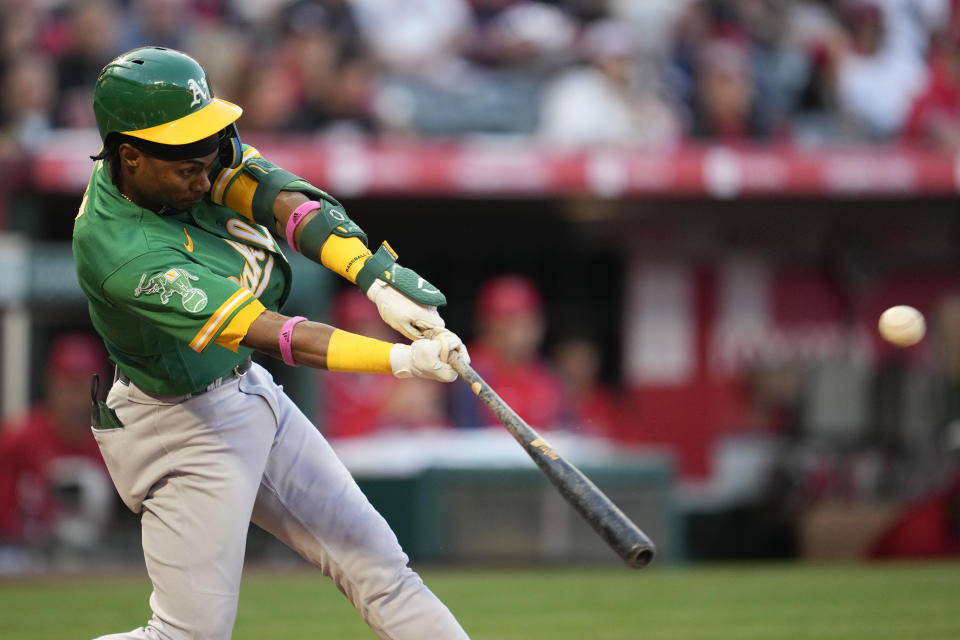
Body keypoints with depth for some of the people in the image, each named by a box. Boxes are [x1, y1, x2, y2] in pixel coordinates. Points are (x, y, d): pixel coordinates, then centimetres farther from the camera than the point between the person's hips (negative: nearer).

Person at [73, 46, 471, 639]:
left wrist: (379, 280, -38)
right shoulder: (122, 252, -33)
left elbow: (282, 201, -22)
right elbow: (266, 332, -36)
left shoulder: (185, 160, -11)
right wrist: (401, 360, -41)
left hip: (249, 392, 8)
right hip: (184, 429, -8)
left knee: (374, 557, 10)